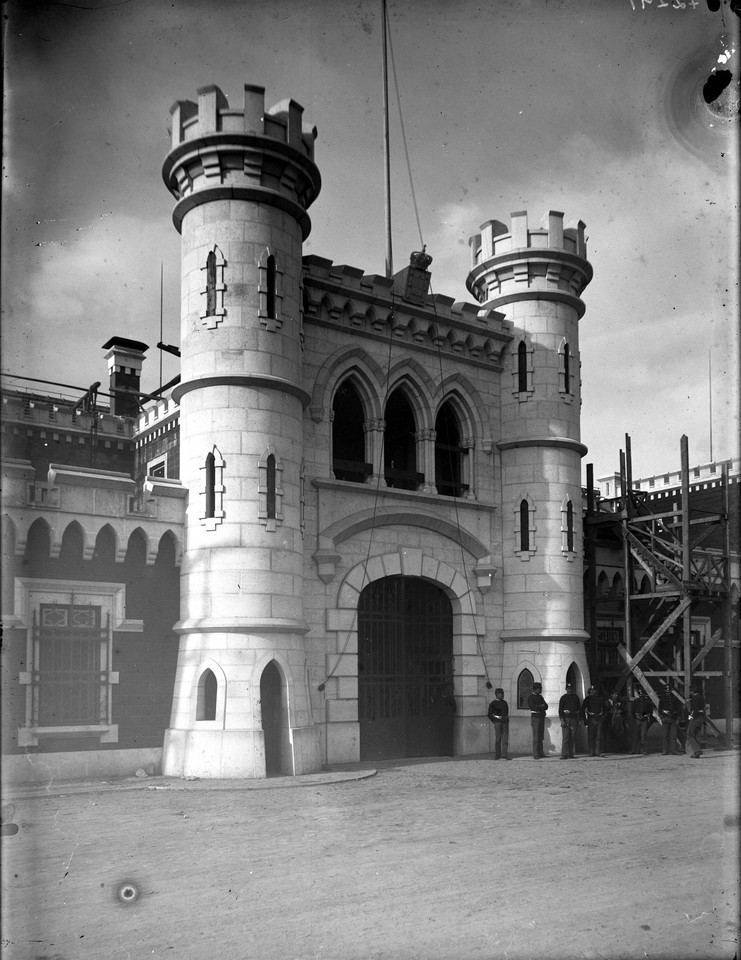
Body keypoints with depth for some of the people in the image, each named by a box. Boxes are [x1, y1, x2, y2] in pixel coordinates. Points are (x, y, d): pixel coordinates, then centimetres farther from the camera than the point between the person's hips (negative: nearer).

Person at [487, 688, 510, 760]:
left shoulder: (504, 702, 15)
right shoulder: (493, 703, 0)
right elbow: (490, 715, 0)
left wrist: (507, 719, 10)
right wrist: (495, 721, -8)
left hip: (505, 722, 5)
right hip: (498, 721, -5)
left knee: (505, 739, 1)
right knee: (498, 739, -1)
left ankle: (504, 755, 3)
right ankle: (497, 756, 4)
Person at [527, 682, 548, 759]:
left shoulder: (540, 697, 18)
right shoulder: (531, 697, -3)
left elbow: (546, 706, 7)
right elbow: (532, 707, -17)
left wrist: (538, 707, -11)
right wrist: (541, 707, -9)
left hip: (542, 717, 7)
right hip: (535, 717, -7)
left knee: (541, 737, 7)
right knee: (536, 737, -8)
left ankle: (540, 753, 10)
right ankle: (535, 755, -8)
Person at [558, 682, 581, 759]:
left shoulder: (576, 697, 12)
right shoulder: (563, 698, 2)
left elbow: (579, 708, 15)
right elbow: (560, 710, -2)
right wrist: (562, 720, -12)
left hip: (574, 719, 4)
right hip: (566, 719, -4)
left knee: (572, 738, 5)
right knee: (565, 737, -8)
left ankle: (570, 754, 11)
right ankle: (564, 755, -9)